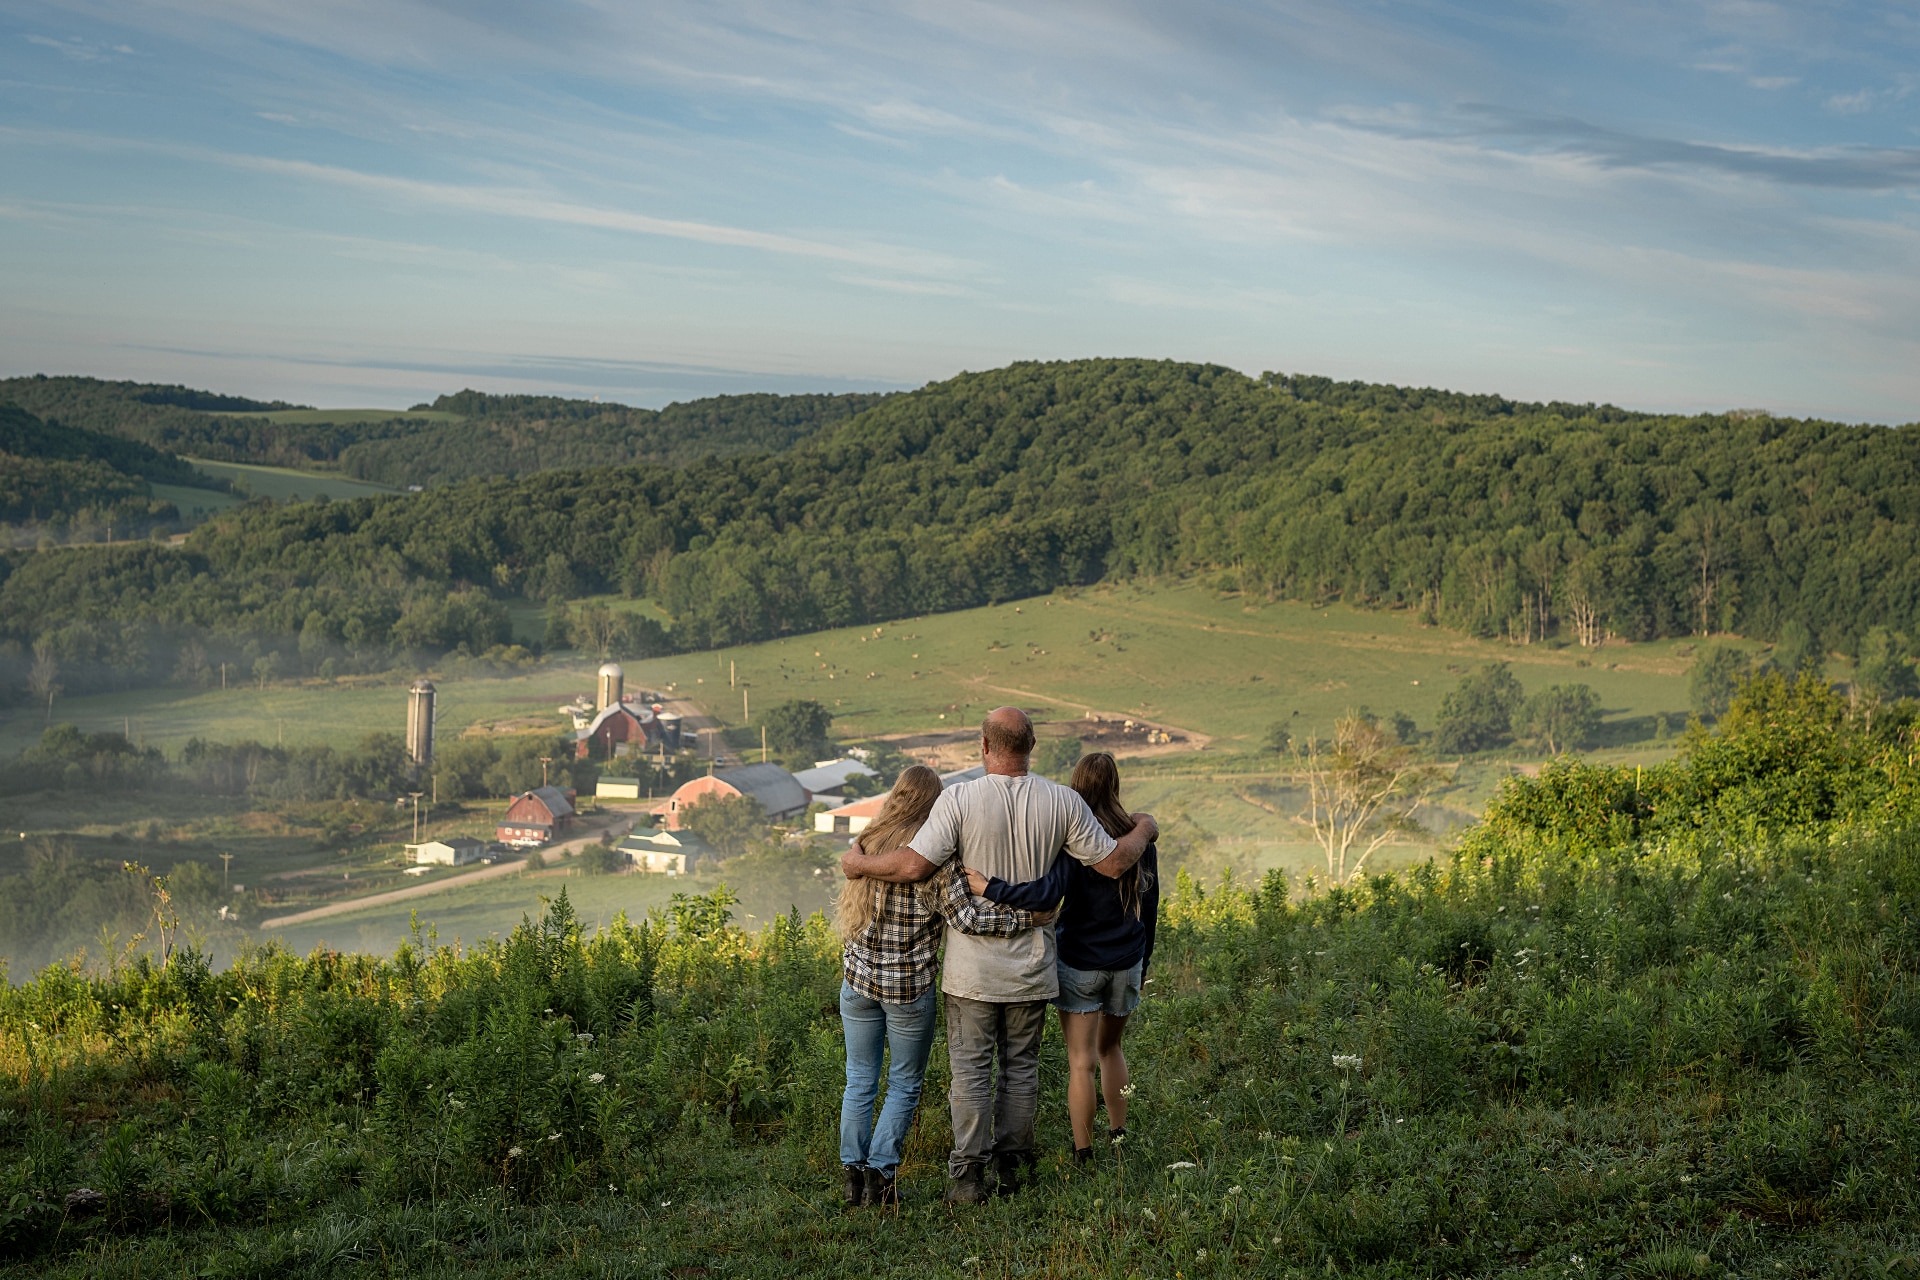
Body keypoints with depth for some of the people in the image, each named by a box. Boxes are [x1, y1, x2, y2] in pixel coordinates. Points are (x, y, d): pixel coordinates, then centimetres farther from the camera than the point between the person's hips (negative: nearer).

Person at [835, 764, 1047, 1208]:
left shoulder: (862, 845, -2)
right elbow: (964, 915, -22)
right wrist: (1028, 917, -16)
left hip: (858, 982, 4)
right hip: (911, 989, -4)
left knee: (859, 1082, 15)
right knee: (905, 1085, 12)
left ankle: (854, 1173, 18)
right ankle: (880, 1173, 9)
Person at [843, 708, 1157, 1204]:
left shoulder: (960, 799, -15)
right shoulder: (1063, 802, -6)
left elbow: (914, 866, -20)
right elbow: (1114, 862, 0)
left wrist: (858, 864, -2)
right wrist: (1143, 829, 21)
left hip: (973, 967, -2)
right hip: (1031, 965, 3)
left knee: (971, 1067, 5)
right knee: (1020, 1065, 14)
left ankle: (969, 1175, 5)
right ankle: (1011, 1164, 20)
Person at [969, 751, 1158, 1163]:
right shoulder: (1140, 840, 0)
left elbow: (1049, 893, -31)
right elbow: (1149, 908, 8)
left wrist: (990, 888, -26)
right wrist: (1142, 963, 19)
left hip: (1079, 964, -4)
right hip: (1126, 964, 5)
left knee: (1081, 1062, 5)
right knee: (1110, 1047, 24)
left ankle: (1083, 1156, 11)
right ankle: (1118, 1138, 29)